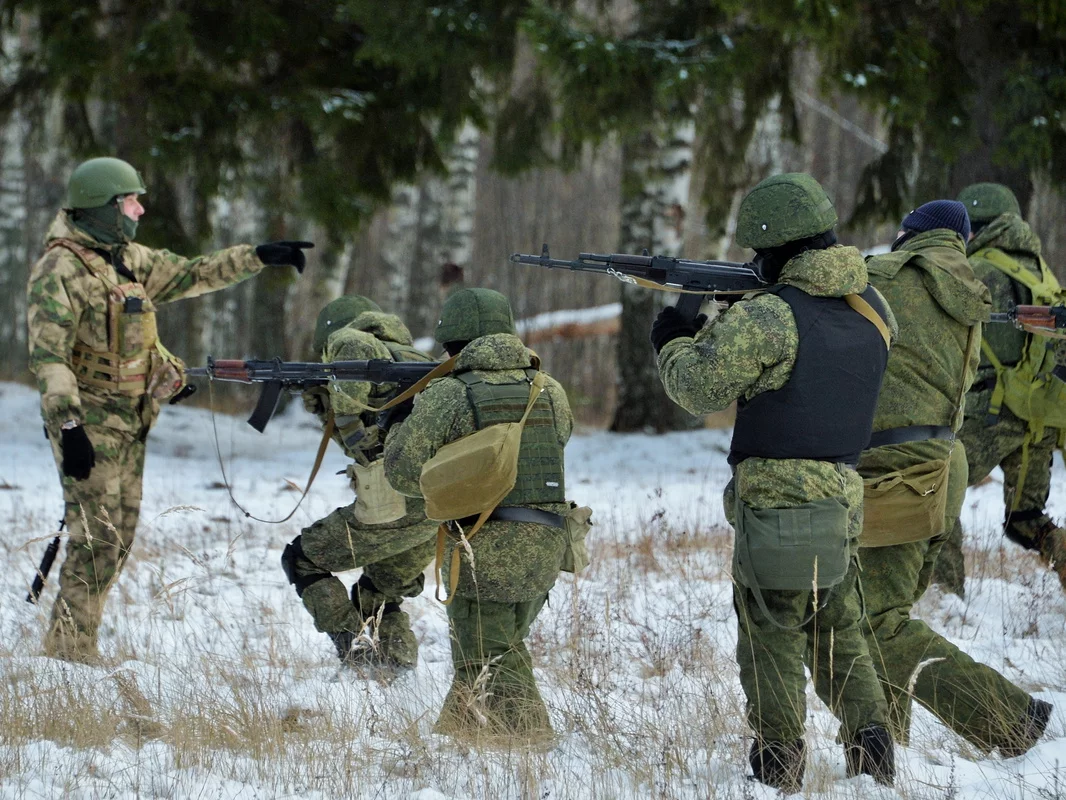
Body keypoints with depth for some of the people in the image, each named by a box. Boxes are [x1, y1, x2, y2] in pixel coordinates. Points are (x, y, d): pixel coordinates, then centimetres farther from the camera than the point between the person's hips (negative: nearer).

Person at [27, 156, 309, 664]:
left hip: (130, 420, 9)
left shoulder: (128, 260, 12)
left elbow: (190, 275, 22)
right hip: (90, 420, -9)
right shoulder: (60, 269, -15)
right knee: (97, 537, -10)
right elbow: (48, 356, -22)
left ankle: (71, 643, 16)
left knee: (119, 535, 10)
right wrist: (68, 425, -30)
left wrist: (258, 257, 15)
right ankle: (72, 650, -4)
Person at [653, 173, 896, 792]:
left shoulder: (767, 319, -19)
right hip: (846, 498, 6)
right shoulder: (872, 307, 4)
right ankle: (871, 741, 11)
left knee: (770, 637, 4)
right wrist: (716, 332, 13)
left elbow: (703, 388, -13)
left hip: (777, 503, -6)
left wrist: (674, 345, 7)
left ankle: (780, 760, 5)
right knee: (840, 632, 18)